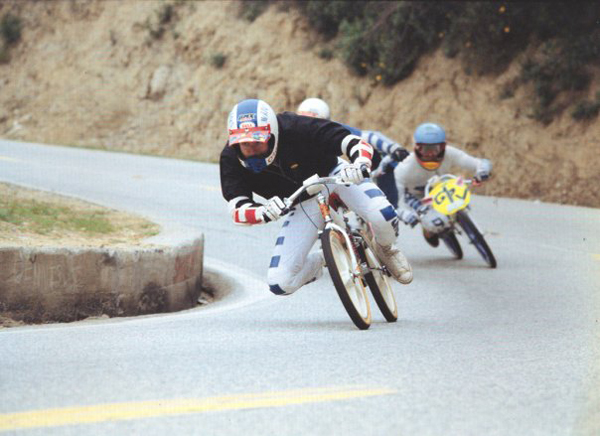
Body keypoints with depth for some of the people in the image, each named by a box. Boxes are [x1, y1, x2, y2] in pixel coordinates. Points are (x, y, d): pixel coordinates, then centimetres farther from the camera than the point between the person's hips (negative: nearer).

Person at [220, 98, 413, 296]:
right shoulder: (231, 159, -25)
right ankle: (318, 262, 23)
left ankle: (386, 249, 6)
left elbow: (357, 143, -33)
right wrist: (264, 212, -54)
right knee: (280, 284, -12)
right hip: (303, 204, 2)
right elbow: (238, 209, -32)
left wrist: (359, 165, -57)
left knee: (383, 217, -33)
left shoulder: (295, 128, -33)